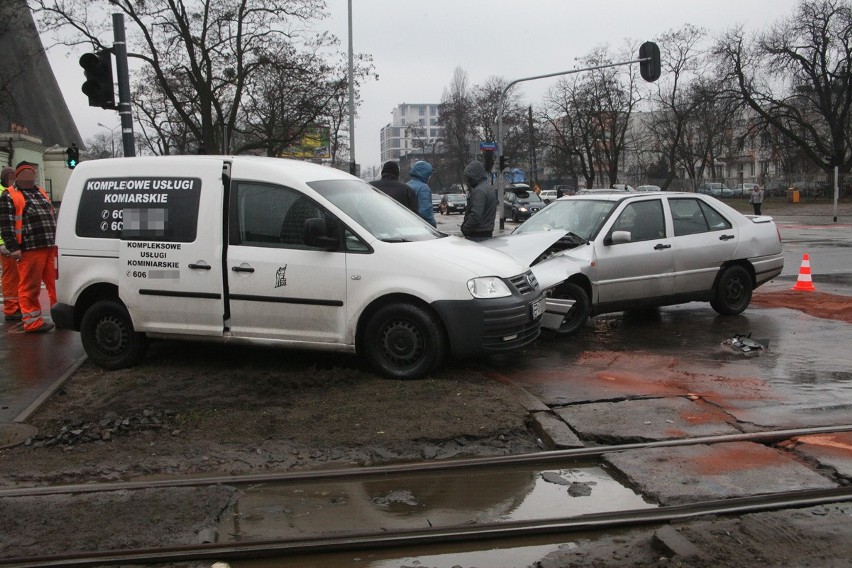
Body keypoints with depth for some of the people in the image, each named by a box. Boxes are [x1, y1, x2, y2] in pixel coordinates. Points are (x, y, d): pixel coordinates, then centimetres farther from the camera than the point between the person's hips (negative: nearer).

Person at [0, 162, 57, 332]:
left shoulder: (42, 193, 22)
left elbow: (53, 217, 27)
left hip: (52, 247, 6)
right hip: (29, 250, -6)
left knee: (55, 283, 9)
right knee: (30, 287, -1)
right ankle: (33, 322, 5)